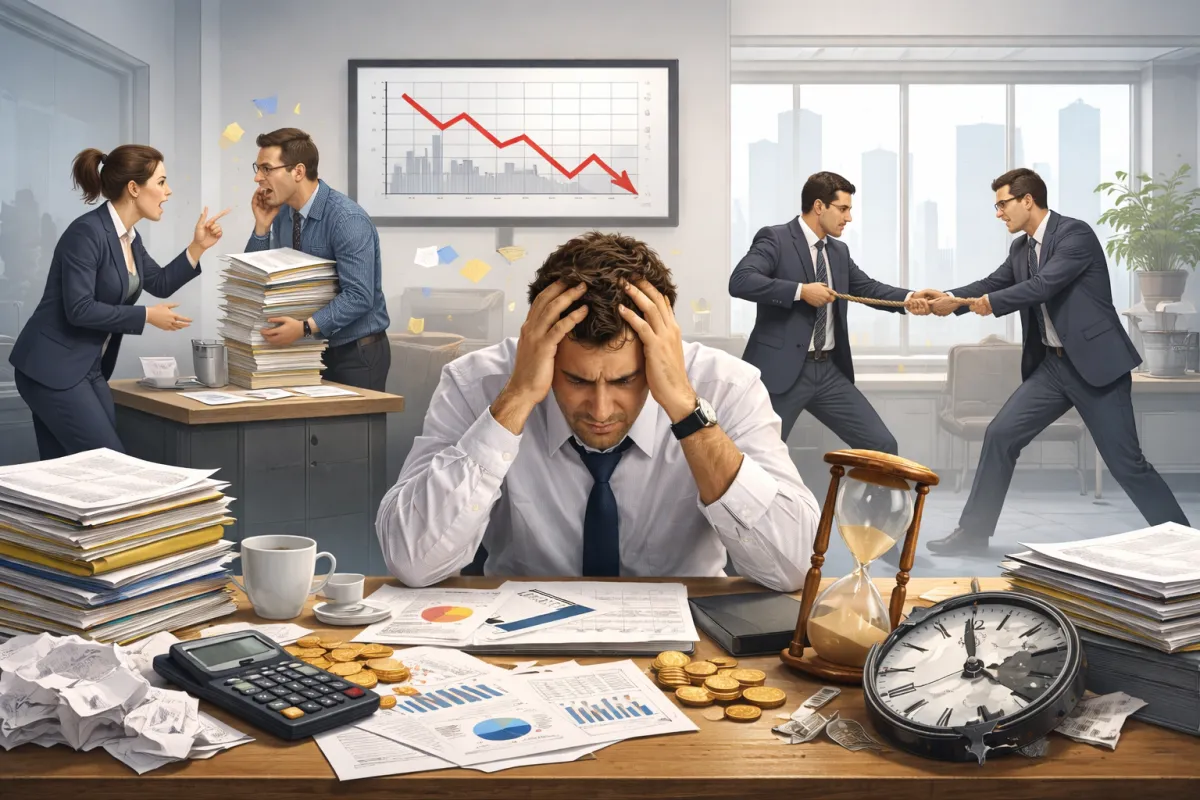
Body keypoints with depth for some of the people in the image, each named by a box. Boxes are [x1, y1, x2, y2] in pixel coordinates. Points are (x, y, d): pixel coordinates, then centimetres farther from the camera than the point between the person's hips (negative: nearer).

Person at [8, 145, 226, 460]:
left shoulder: (128, 235, 9)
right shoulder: (87, 232, -18)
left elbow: (161, 283, 19)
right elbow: (79, 309, -23)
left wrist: (198, 246, 7)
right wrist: (147, 316, -17)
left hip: (89, 370, 9)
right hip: (51, 369, -9)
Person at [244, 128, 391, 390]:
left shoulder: (346, 219, -20)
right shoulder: (282, 216, 3)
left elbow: (358, 296, -26)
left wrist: (305, 327, -34)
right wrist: (262, 226, -7)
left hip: (357, 352, -7)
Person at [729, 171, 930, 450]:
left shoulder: (839, 251, 15)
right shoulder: (775, 238, -7)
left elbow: (867, 287, 16)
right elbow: (739, 281, -21)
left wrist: (908, 298, -3)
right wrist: (801, 290, -23)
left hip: (829, 370, 7)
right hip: (782, 370, -7)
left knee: (882, 445, 4)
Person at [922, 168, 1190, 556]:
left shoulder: (1076, 233, -14)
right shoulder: (1021, 249, 10)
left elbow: (1044, 285, -23)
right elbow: (993, 284, 13)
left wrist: (991, 302, -10)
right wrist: (950, 297, -5)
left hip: (1096, 362, -7)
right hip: (1052, 364, 7)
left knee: (1126, 462, -5)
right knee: (1000, 435, 2)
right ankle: (974, 532, 11)